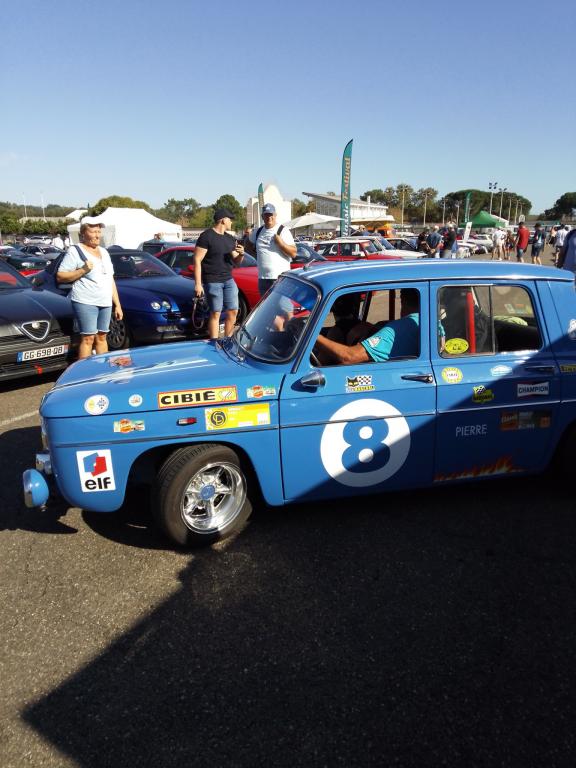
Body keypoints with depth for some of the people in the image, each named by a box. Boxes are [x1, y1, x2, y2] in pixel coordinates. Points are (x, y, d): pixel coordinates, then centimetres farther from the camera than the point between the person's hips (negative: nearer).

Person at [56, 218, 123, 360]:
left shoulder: (104, 252, 19)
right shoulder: (75, 251, -2)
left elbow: (111, 280, 22)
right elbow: (60, 276, -6)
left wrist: (117, 305, 16)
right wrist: (82, 270, -17)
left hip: (106, 303, 6)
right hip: (85, 302, -6)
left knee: (101, 338, 10)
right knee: (88, 338, -9)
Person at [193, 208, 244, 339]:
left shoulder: (230, 239, 15)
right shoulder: (206, 236, -7)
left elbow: (236, 261, 21)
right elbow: (197, 260, -11)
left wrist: (241, 254, -4)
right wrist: (198, 284, -17)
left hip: (228, 280, 7)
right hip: (212, 282, -7)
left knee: (233, 312, 5)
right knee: (215, 314, -5)